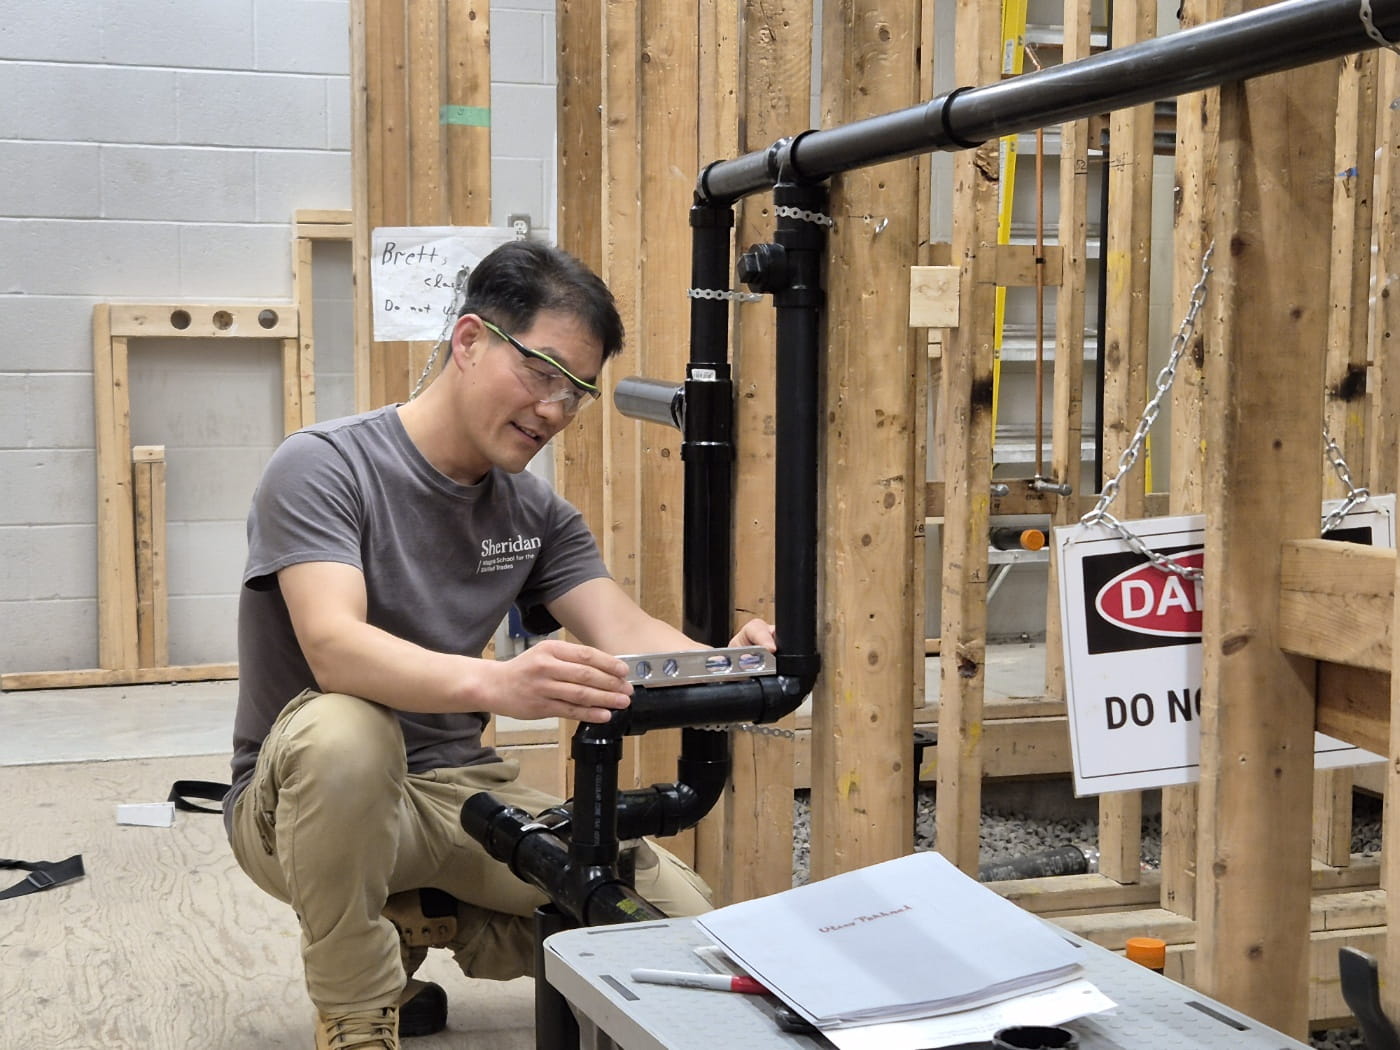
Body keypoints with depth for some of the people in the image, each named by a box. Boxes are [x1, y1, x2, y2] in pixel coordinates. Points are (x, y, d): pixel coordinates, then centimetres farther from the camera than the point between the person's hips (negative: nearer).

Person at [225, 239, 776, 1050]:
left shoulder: (535, 511, 3)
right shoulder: (323, 467, -16)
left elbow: (627, 633, -8)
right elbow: (334, 648, -32)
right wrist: (498, 684, -51)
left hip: (458, 789, 6)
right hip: (307, 795, -5)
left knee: (679, 914, -11)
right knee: (342, 732, -40)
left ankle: (419, 924, 12)